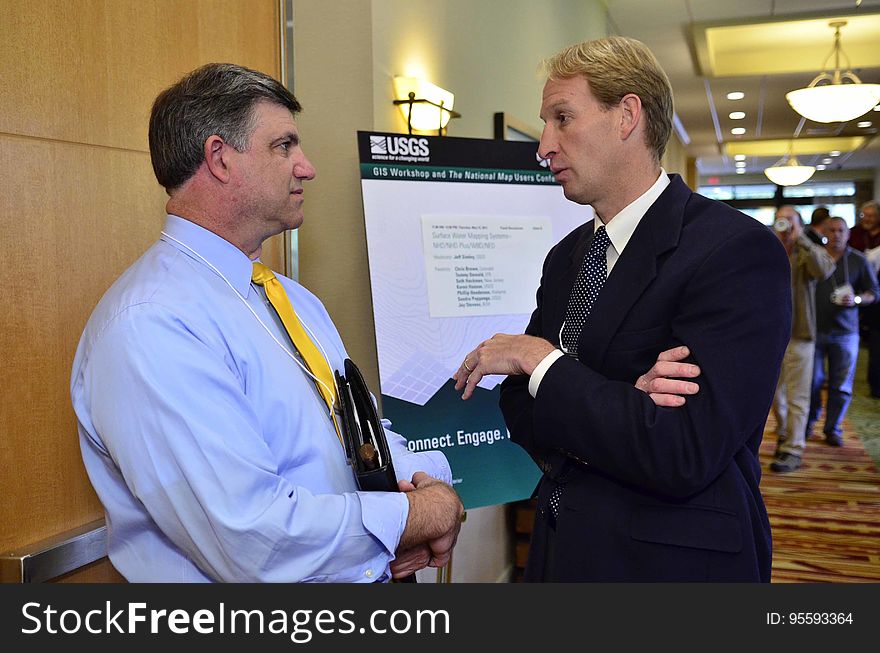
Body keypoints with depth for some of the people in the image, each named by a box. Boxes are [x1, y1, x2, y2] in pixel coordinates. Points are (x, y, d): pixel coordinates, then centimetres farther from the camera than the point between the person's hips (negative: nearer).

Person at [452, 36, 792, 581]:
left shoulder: (738, 250, -18)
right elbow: (522, 412, 1)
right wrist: (626, 404, -19)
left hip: (675, 561, -6)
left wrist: (539, 360, -17)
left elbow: (682, 456, -26)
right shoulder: (567, 256, 5)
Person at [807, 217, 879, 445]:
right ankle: (809, 421, 24)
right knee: (813, 380, 3)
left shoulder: (859, 260, 4)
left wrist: (856, 300, -10)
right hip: (814, 329, 0)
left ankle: (833, 429, 15)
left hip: (845, 331, 1)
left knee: (841, 384, 3)